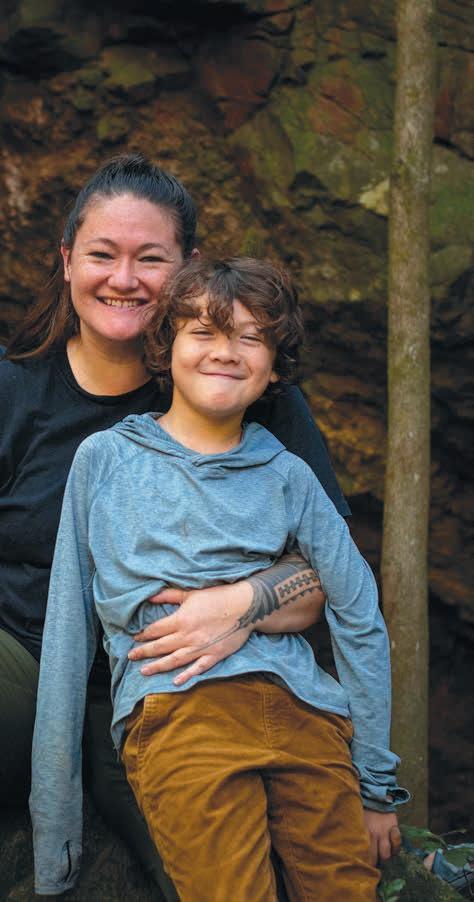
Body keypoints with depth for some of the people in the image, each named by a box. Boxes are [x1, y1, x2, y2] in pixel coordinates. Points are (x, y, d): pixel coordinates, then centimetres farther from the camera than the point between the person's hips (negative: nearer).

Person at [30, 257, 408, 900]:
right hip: (174, 705, -2)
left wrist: (377, 785, 9)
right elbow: (69, 628, 10)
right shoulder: (104, 459, 10)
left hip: (301, 704, 2)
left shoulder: (287, 477, 13)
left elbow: (361, 622, 13)